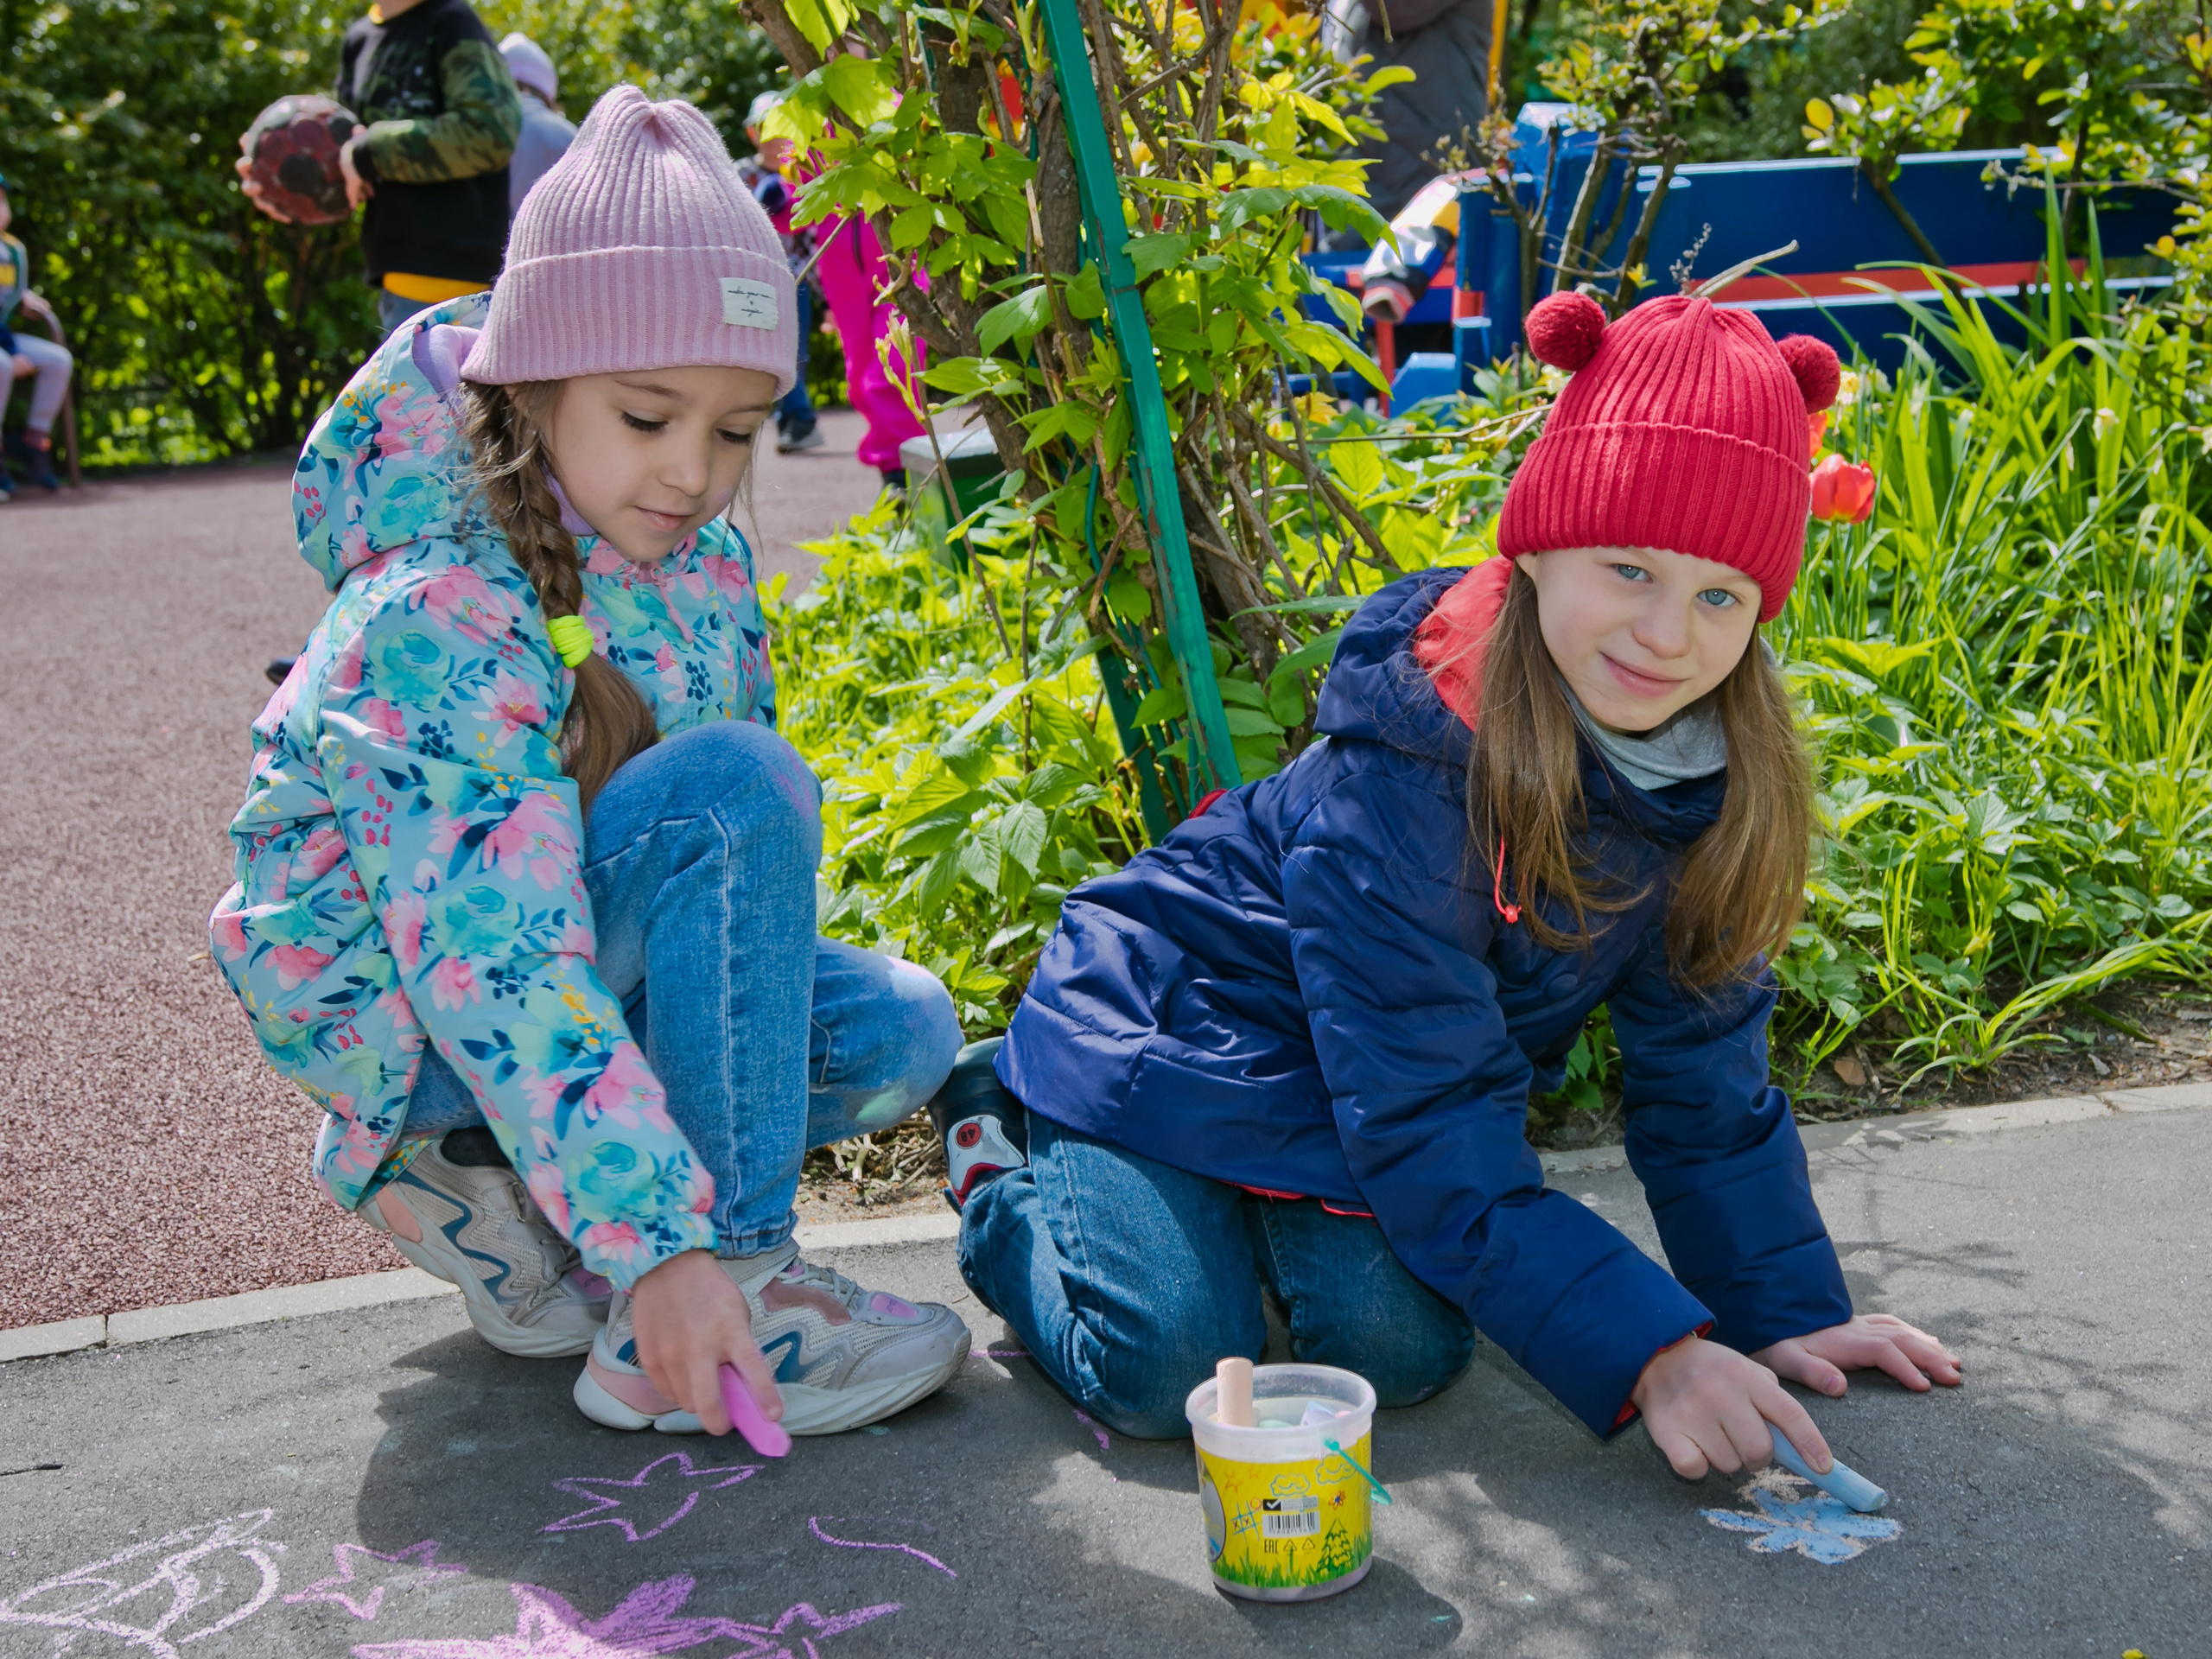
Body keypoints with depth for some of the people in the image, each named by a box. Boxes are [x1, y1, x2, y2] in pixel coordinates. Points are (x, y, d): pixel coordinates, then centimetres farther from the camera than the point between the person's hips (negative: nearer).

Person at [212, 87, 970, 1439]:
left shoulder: (698, 555, -4)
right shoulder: (437, 619, -30)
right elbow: (494, 966, -37)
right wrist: (662, 1248, -41)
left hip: (571, 937, 8)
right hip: (390, 999, -8)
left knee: (901, 1031, -7)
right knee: (735, 787, -30)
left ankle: (479, 1181, 2)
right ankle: (726, 1292, -24)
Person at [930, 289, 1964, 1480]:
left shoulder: (1721, 770, -13)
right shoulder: (1401, 767, -34)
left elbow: (1701, 1069, -3)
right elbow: (1431, 1127, -33)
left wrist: (1788, 1311, -8)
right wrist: (1645, 1353, -37)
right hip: (1175, 1026, -6)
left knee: (1403, 1349, -16)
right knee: (1164, 1372, -20)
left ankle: (1268, 1211, 16)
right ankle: (1002, 1164, 10)